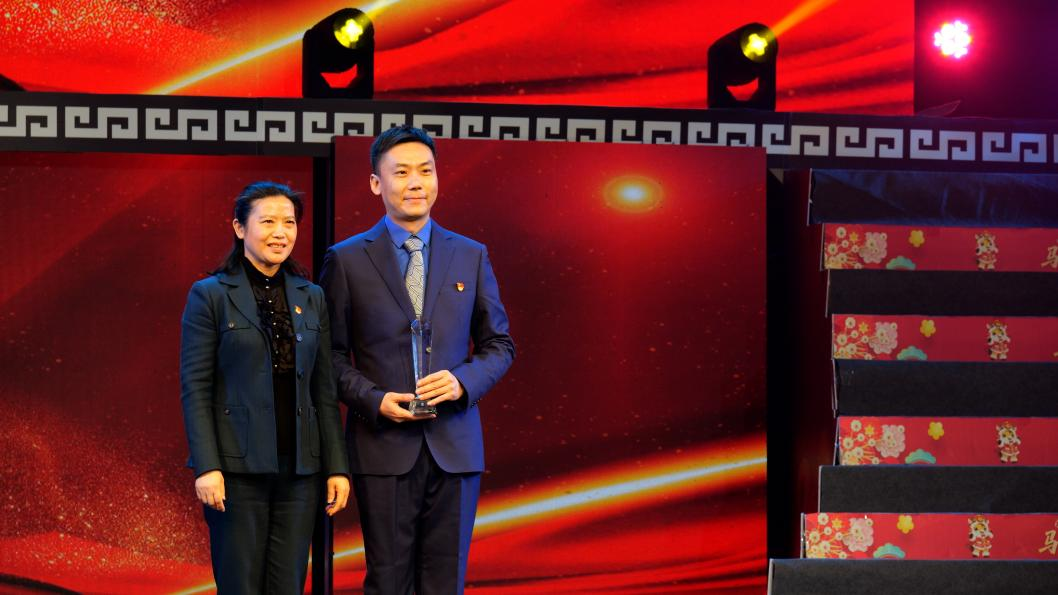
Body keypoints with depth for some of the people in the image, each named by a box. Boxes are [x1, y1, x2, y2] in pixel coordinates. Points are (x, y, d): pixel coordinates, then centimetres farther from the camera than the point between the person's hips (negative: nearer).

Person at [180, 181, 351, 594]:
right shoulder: (210, 295, -1)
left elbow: (324, 389, 10)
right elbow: (195, 388, -6)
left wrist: (337, 466, 5)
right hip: (238, 467, -4)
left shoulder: (312, 298, 11)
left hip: (299, 468, 4)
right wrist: (206, 467, -14)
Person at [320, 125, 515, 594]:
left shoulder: (471, 256, 8)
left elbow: (499, 344, 11)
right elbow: (332, 354, 4)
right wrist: (373, 399, -13)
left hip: (455, 448, 2)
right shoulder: (346, 260, 2)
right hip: (383, 445, -2)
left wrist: (464, 381, -9)